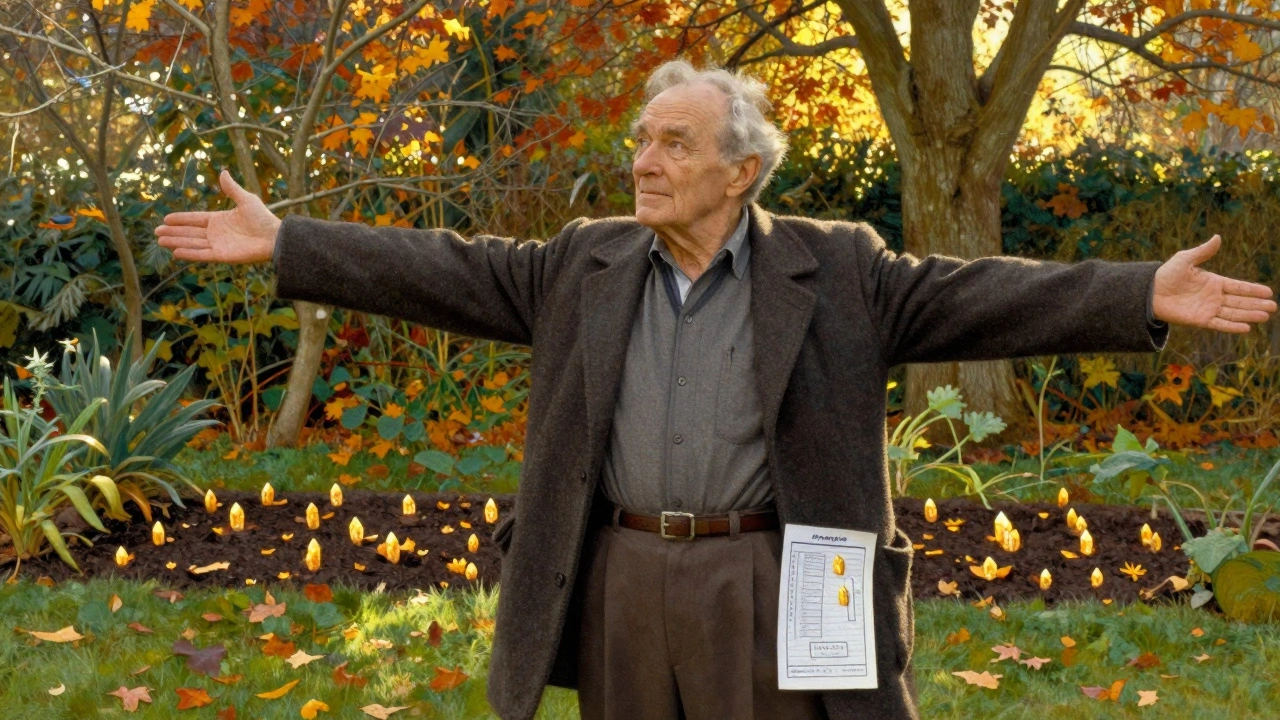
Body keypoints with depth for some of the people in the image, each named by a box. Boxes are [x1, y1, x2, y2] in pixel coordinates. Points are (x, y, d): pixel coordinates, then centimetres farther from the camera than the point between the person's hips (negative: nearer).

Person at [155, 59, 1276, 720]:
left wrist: (1142, 297, -18)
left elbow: (974, 296, -7)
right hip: (618, 587, 3)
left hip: (766, 591, -3)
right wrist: (285, 245, 2)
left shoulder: (833, 270, -1)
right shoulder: (586, 265, 8)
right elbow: (451, 272, 7)